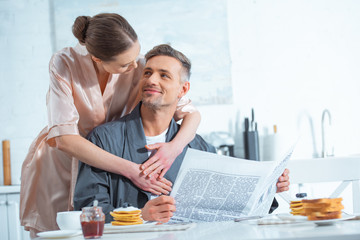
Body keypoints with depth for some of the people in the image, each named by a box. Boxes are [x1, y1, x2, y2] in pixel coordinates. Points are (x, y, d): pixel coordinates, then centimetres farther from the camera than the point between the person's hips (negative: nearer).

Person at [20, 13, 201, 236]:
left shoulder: (138, 67, -18)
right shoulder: (64, 64, -26)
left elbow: (192, 113, -13)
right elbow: (65, 138, -34)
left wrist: (174, 147, -36)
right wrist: (130, 169, -39)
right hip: (58, 166, -2)